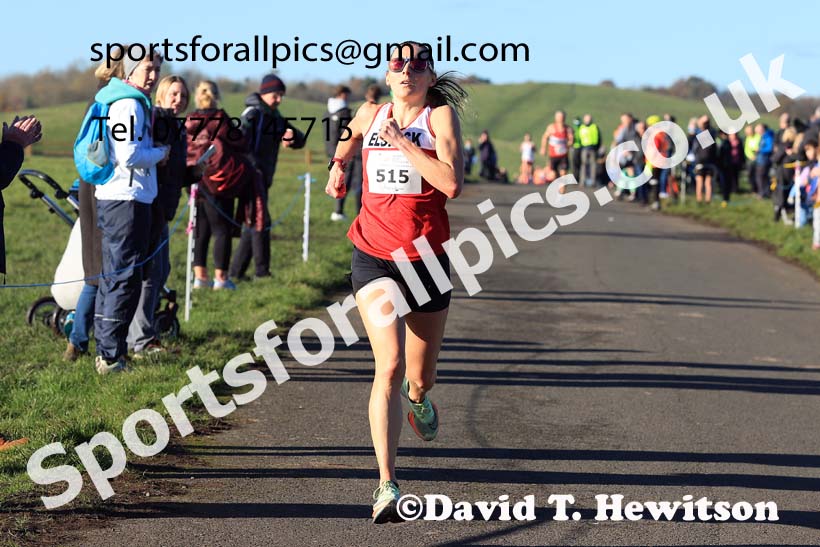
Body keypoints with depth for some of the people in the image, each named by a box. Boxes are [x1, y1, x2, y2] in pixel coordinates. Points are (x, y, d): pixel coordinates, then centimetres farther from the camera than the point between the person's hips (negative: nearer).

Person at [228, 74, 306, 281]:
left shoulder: (275, 117, 15)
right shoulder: (252, 114, -10)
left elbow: (300, 142, 16)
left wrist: (292, 135, -7)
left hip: (264, 178, 9)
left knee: (253, 224, 10)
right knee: (261, 221, -11)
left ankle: (237, 271, 16)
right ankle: (262, 272, -8)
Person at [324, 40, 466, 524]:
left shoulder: (441, 114, -2)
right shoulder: (370, 114, 8)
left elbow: (452, 184, -18)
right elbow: (347, 142, 36)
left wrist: (403, 142, -15)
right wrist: (338, 167, 26)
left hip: (426, 257, 0)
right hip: (374, 256, 0)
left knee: (421, 378, 13)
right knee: (390, 366, -19)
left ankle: (418, 399, 54)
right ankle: (388, 488, -22)